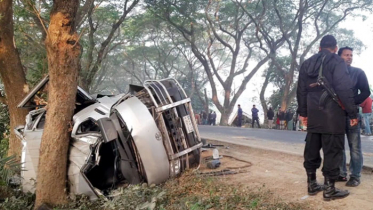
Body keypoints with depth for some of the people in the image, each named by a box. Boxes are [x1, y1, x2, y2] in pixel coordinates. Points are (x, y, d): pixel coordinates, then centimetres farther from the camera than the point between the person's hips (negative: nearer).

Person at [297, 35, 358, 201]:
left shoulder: (307, 64, 14)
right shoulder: (337, 61, -5)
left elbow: (301, 91, 15)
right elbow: (344, 89, -14)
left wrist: (303, 112, 20)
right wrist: (352, 113, -9)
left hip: (313, 114, 6)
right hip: (332, 114, -6)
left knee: (312, 149, 11)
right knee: (332, 150, -1)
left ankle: (312, 184, 19)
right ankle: (329, 189, 2)